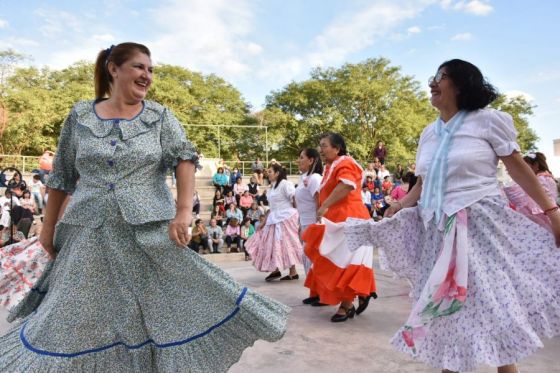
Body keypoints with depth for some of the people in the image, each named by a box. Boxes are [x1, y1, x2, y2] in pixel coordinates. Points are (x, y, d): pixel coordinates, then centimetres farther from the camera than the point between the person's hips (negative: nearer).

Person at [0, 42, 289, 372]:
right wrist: (49, 226, 14)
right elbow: (62, 176, 12)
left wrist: (184, 210, -25)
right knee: (77, 319, 10)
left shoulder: (160, 116, 2)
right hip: (90, 235, 2)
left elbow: (186, 159, -11)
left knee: (169, 306, 3)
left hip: (150, 232, -1)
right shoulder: (80, 116, 6)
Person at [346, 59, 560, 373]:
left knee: (497, 302, 2)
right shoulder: (429, 134, 11)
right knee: (446, 306, 11)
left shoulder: (487, 120, -3)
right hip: (440, 230, 5)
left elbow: (518, 168, -2)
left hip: (483, 225, -4)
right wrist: (401, 206, -2)